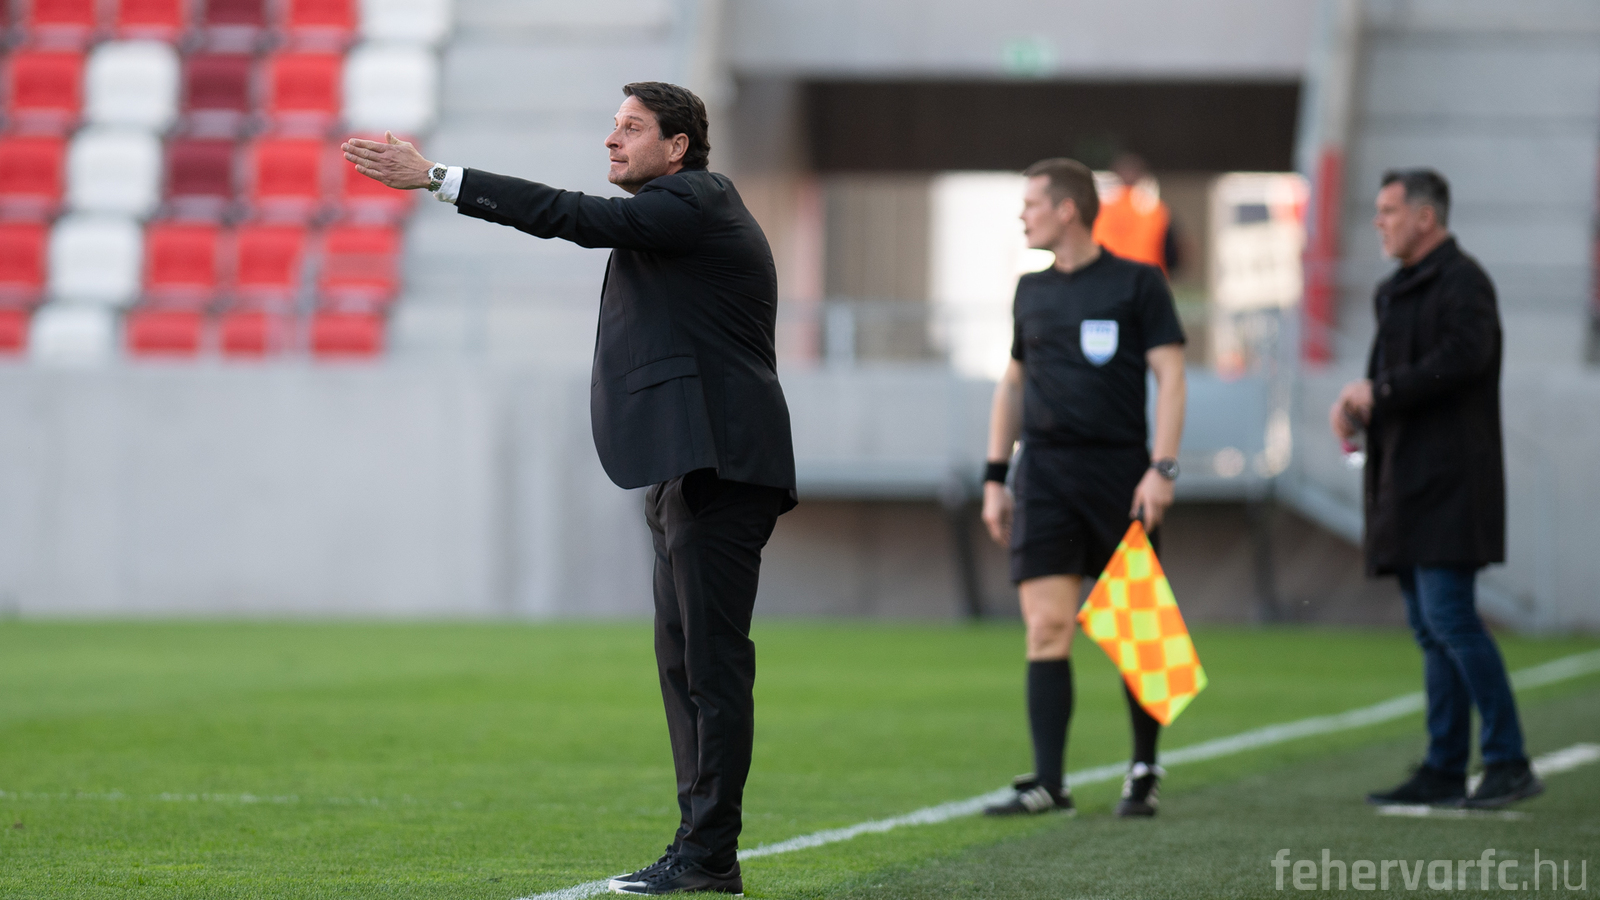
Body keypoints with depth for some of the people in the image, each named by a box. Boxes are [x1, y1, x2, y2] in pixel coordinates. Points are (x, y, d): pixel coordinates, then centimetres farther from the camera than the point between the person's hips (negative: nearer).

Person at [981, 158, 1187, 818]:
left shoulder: (1137, 283, 0)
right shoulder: (1032, 291, 15)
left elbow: (1169, 374, -4)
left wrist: (1162, 467, -14)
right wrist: (995, 476, 16)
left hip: (1119, 467, -3)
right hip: (1044, 471, 3)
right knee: (1046, 627, -7)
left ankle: (1143, 775, 18)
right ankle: (1048, 783, -8)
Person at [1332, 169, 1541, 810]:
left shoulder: (1462, 282, -8)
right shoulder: (1397, 291, 21)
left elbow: (1463, 357, -22)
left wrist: (1380, 393, -17)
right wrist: (1356, 407, 3)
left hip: (1449, 482, -10)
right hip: (1407, 484, 10)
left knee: (1448, 615, -15)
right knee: (1430, 628, 8)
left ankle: (1509, 763, -11)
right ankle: (1444, 770, 10)